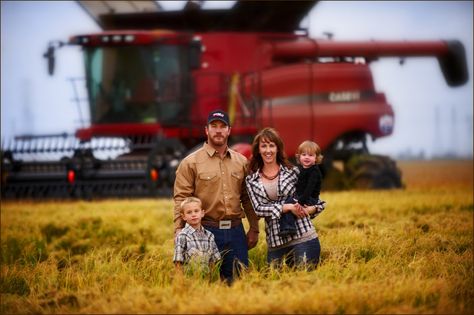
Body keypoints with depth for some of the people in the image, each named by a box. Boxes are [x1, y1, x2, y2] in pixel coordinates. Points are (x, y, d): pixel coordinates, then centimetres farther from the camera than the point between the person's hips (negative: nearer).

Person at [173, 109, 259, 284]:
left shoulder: (241, 162, 12)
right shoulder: (191, 163, 0)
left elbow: (248, 199, 15)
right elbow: (181, 199, -5)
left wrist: (254, 229, 13)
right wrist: (179, 231, -13)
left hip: (235, 230, 4)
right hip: (206, 230, -4)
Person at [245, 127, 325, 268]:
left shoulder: (293, 172, 6)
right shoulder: (251, 180, 9)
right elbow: (258, 208, -3)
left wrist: (307, 210, -10)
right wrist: (287, 207, -13)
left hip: (304, 238, -2)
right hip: (275, 243, 2)